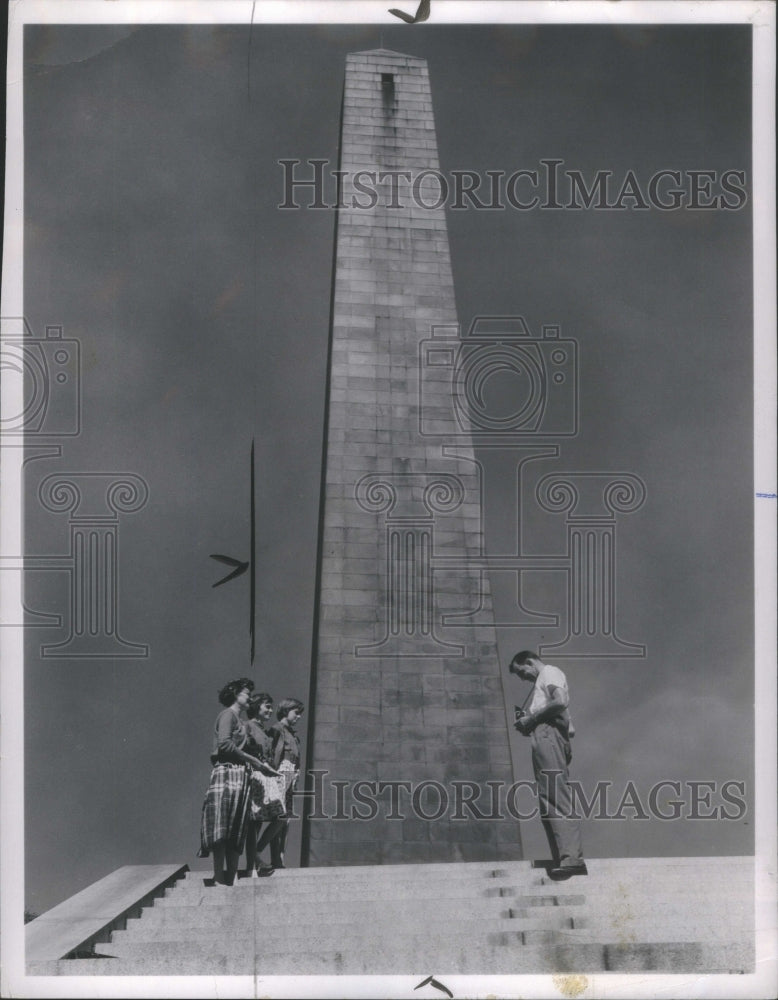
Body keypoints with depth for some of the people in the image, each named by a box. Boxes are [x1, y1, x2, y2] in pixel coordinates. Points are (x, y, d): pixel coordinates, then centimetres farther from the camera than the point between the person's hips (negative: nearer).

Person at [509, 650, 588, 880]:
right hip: (546, 738, 11)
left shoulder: (549, 673, 4)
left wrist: (532, 719, -9)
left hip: (549, 735, -11)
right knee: (551, 799, 3)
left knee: (555, 798, -19)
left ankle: (570, 859, -29)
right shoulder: (543, 681, 33)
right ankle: (568, 859, -3)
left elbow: (561, 701, -15)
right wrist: (527, 718, 12)